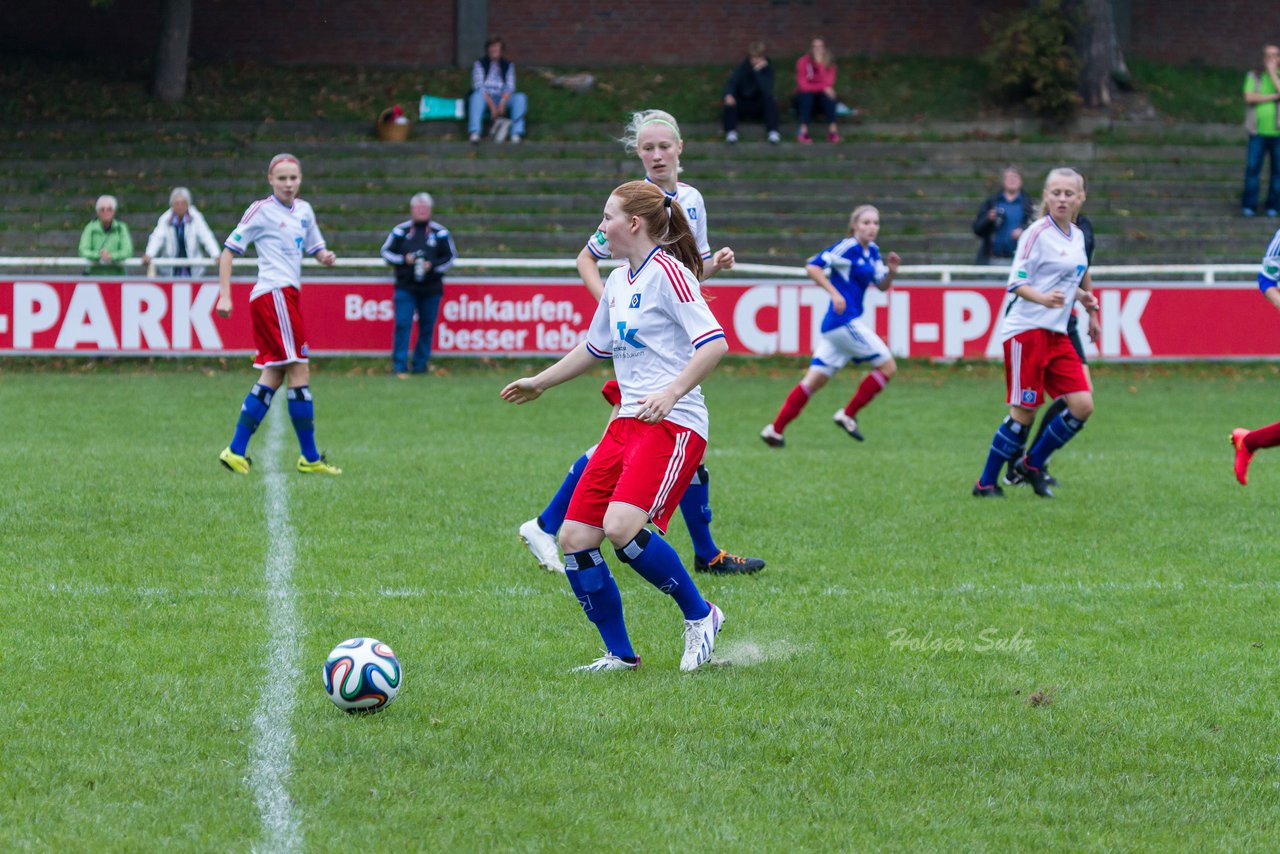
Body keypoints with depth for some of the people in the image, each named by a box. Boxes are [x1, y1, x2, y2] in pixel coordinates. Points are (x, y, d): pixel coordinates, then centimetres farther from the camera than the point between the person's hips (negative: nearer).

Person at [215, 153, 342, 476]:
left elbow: (315, 247, 26)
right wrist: (225, 295, -12)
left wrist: (325, 255, 2)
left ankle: (236, 452, 10)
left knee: (273, 377, 8)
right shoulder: (261, 211, -5)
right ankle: (310, 457, -7)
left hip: (288, 295, 8)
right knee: (299, 371, -9)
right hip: (274, 294, -8)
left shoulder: (303, 210, 15)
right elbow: (229, 250, -5)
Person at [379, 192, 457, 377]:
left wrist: (433, 265, -10)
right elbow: (386, 252, 8)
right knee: (402, 324, -11)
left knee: (427, 327, 4)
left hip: (431, 290, 1)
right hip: (405, 287, -1)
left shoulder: (440, 233, 5)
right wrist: (404, 259, -10)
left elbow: (450, 257, 8)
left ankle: (420, 366, 15)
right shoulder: (401, 231, 4)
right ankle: (399, 367, -9)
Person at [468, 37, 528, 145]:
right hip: (485, 100, -2)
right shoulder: (480, 64, 3)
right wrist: (492, 106, -22)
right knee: (477, 95, -37)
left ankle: (516, 133, -39)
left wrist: (502, 104, -21)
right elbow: (479, 87, -9)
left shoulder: (508, 65, 11)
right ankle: (474, 133, -51)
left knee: (520, 97, -26)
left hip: (502, 99, 2)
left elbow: (510, 87, -1)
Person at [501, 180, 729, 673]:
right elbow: (596, 347, 34)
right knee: (574, 539, 0)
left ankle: (699, 616, -7)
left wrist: (672, 392, -27)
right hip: (627, 424, 9)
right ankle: (620, 654, 11)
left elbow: (714, 343, -18)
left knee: (621, 527, -27)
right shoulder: (618, 282, 17)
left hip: (672, 426, -9)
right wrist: (540, 383, 41)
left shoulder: (667, 272, -9)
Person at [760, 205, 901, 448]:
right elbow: (812, 266, -16)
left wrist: (892, 271, 0)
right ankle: (848, 415, 1)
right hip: (844, 320, -9)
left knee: (814, 380, 8)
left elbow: (882, 285, 21)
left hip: (836, 325, 9)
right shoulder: (848, 248, -11)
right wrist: (834, 292, -23)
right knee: (887, 366, -3)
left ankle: (775, 430, 7)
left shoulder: (872, 252, 15)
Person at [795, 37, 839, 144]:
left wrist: (820, 63, -27)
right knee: (807, 95, -35)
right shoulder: (803, 62, -11)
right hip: (805, 98, -1)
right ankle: (803, 131, -44)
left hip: (821, 96, 1)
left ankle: (833, 130, -39)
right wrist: (823, 87, -24)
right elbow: (803, 85, -18)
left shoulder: (829, 63, -5)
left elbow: (828, 82, -22)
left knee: (828, 96, -31)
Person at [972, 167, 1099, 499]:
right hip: (1027, 331, -7)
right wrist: (1043, 298, -31)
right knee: (1024, 412, -6)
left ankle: (1032, 464, 13)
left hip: (1057, 334, 7)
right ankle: (986, 483, 6)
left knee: (1082, 406, -2)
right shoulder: (1037, 233, -9)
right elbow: (1016, 282, -13)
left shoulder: (1077, 236, 14)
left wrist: (1081, 296, 9)